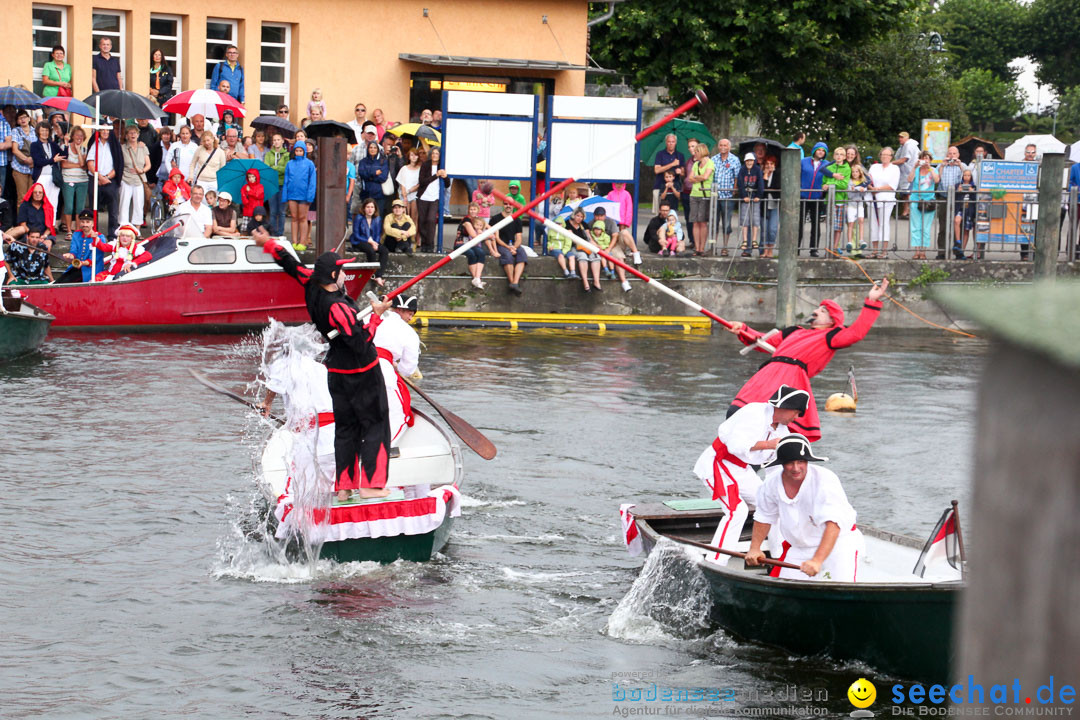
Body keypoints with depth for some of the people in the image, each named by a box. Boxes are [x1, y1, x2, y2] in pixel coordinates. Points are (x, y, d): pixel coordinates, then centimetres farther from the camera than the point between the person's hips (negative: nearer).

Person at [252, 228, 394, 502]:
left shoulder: (312, 287, -5)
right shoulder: (337, 307, -28)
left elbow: (292, 265, 11)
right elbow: (361, 343, -30)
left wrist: (269, 245, 25)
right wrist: (376, 316, -23)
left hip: (337, 373, 8)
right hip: (362, 373, -8)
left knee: (346, 428, 14)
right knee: (375, 424, 2)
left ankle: (344, 487, 14)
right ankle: (370, 483, 0)